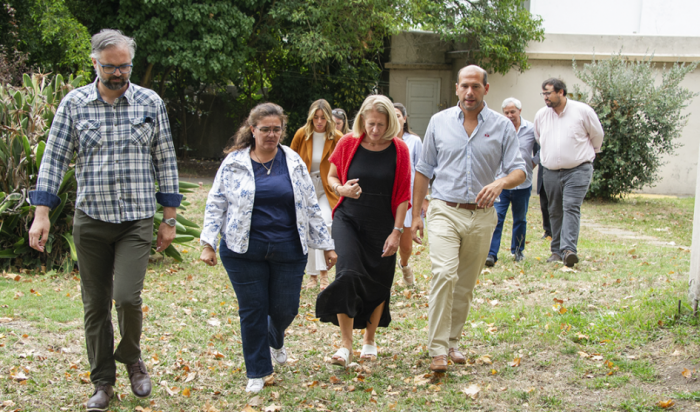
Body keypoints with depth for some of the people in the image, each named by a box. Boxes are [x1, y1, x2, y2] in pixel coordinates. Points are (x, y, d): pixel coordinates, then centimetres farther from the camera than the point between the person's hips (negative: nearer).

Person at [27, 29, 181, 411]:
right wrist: (41, 214, -6)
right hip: (90, 221, 1)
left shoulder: (150, 102, 1)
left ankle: (131, 359, 17)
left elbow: (165, 161, 5)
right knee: (95, 304, 7)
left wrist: (169, 218, 3)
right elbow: (55, 158, 2)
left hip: (136, 221, -1)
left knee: (127, 296, -13)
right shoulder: (74, 103, 2)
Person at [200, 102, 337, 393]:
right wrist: (208, 243, -3)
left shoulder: (293, 162, 6)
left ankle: (276, 341, 42)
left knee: (285, 308, 5)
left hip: (288, 250, 1)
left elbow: (311, 206, 10)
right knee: (252, 310, 2)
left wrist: (326, 245, 9)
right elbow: (216, 204, 5)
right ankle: (257, 373, 18)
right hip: (244, 250, -1)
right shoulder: (234, 163, 2)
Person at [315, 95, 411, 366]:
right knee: (348, 274, -19)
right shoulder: (348, 144, -4)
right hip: (348, 219, -1)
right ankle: (346, 344, -9)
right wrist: (342, 189, -13)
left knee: (378, 284, 9)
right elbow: (332, 176, 9)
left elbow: (403, 195, -2)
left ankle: (369, 341, 31)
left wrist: (397, 231, -6)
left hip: (381, 226, 1)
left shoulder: (399, 150, -5)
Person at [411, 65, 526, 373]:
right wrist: (415, 214, 7)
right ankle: (437, 350, -17)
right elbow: (424, 170, 9)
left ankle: (452, 341, 27)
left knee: (465, 284, 10)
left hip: (481, 216, 2)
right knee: (444, 274, -19)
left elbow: (519, 171, 0)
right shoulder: (439, 122, 4)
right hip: (445, 211, -1)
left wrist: (500, 183, -24)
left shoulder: (502, 126, 3)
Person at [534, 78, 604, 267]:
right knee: (555, 211, 8)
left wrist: (590, 153, 23)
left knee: (571, 207, -17)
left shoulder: (582, 111, -5)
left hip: (578, 170, -4)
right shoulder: (541, 114, 6)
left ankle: (569, 250, -25)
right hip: (551, 172, 4)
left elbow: (597, 135, 10)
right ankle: (557, 251, 17)